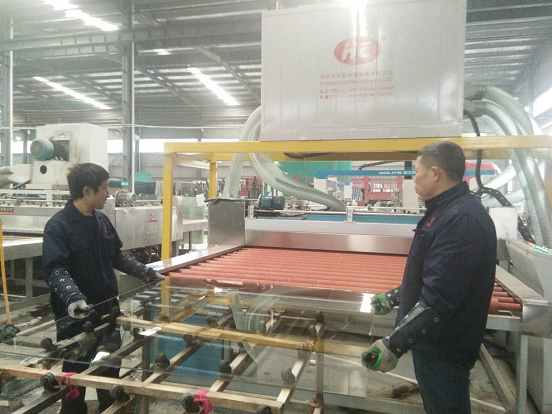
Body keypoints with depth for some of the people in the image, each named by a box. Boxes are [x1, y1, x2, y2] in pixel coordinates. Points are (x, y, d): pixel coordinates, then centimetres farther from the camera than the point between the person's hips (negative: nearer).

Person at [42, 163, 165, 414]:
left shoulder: (102, 220, 5)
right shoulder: (58, 226, -16)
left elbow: (116, 256, 16)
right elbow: (54, 269, -24)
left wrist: (145, 273, 15)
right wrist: (72, 296, -40)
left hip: (107, 309, 7)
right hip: (75, 316, -7)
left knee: (110, 368, 20)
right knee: (76, 373, 8)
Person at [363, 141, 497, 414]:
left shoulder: (462, 219, -25)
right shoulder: (448, 210, 9)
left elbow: (440, 296, -31)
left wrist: (395, 343, -31)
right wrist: (394, 297, 25)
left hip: (444, 350, -10)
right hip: (433, 341, 10)